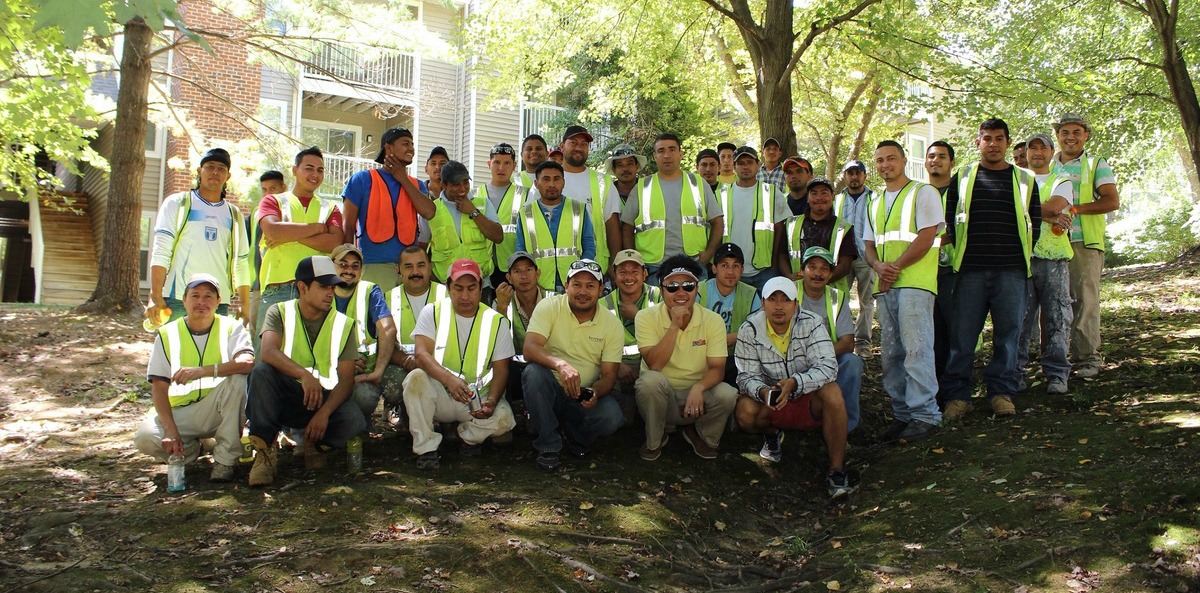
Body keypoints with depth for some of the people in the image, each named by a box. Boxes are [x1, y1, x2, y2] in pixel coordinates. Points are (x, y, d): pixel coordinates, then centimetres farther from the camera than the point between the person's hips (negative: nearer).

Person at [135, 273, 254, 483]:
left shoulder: (231, 328, 0)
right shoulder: (167, 334, 4)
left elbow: (247, 363, -22)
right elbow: (159, 388, -3)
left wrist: (203, 371, -34)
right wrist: (171, 431, -18)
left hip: (217, 411, -1)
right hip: (179, 413, 1)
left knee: (237, 379, -30)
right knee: (145, 437, -27)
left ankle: (225, 458, -20)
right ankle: (191, 448, 7)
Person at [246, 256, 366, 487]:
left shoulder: (343, 324, 2)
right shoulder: (280, 312, -2)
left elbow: (346, 379, -6)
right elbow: (267, 352, -24)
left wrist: (324, 412, -24)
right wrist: (304, 375, -41)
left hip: (325, 398, 1)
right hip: (285, 397, -1)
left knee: (355, 421, -30)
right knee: (261, 370, -32)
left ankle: (315, 442, 3)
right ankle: (264, 450, -25)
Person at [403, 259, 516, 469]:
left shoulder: (496, 322, 1)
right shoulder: (433, 313, 0)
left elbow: (501, 369, -1)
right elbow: (422, 354, -14)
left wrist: (492, 401, -22)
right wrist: (449, 379, -34)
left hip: (478, 400, 0)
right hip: (440, 396, 0)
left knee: (503, 418, -29)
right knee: (416, 378, -31)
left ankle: (469, 436, 5)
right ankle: (426, 447, -18)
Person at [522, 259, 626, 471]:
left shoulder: (612, 324, -4)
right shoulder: (549, 307, -9)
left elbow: (609, 376, -4)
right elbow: (530, 348, -23)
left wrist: (594, 392, -28)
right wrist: (560, 364, -43)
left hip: (586, 396, 1)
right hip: (551, 390, -1)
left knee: (612, 417, -29)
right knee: (533, 372, -33)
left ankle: (578, 439, 9)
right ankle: (548, 446, -16)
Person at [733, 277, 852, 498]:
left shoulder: (811, 324, -13)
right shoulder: (750, 330, -10)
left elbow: (827, 366, -25)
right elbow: (747, 376, -13)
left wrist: (794, 383, -41)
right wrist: (763, 392, -37)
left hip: (808, 401, -1)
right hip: (770, 404, 1)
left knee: (831, 391, -33)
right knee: (745, 411, -30)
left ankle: (837, 469, -23)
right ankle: (771, 435, 9)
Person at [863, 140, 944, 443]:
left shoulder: (922, 193, 3)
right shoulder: (875, 203, 23)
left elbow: (927, 236, -8)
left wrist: (895, 266, -11)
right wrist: (879, 266, -3)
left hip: (914, 282, -7)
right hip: (885, 285, 7)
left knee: (916, 348, -13)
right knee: (890, 353, 5)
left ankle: (925, 414, -11)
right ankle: (902, 412, 11)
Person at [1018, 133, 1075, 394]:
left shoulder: (1061, 182, 15)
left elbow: (1055, 206, -6)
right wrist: (1050, 217, -10)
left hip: (1054, 258, 0)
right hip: (1020, 256, 0)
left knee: (1057, 318, -2)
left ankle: (1057, 375, 3)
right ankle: (1016, 374, 2)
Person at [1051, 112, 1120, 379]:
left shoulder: (1096, 164, 8)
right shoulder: (1047, 167, 19)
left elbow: (1112, 201, -3)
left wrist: (1074, 209, -14)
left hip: (1085, 242, -3)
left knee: (1085, 301, -8)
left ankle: (1088, 359, -5)